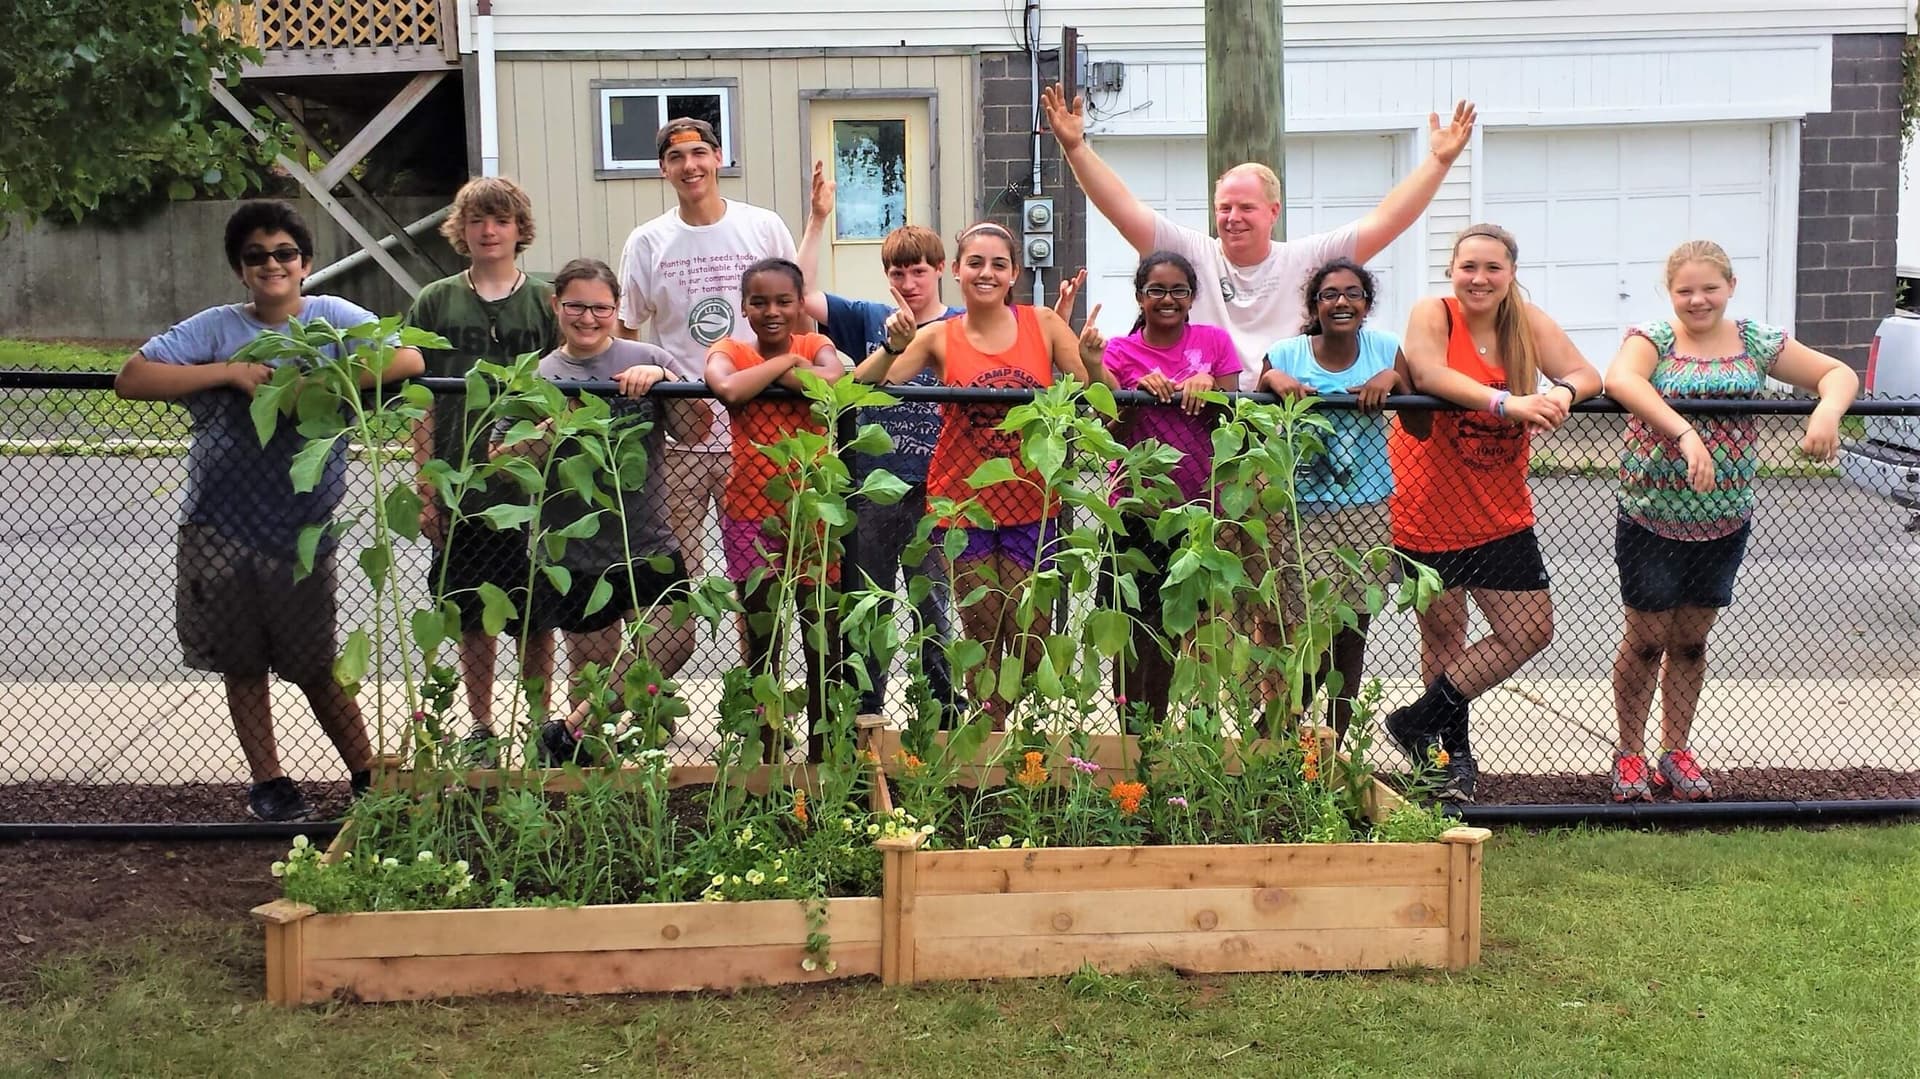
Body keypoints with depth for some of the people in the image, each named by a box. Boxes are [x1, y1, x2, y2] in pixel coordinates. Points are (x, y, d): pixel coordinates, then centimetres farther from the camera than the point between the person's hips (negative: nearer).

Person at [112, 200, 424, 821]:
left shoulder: (331, 318, -1)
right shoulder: (217, 327, 1)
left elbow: (408, 358, -15)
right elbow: (131, 379, -8)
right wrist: (230, 372, -16)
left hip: (303, 530, -1)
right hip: (219, 528, 2)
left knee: (316, 666, 7)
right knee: (244, 665, 12)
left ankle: (368, 778, 23)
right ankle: (267, 782, 27)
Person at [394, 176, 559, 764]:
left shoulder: (544, 302, 3)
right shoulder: (434, 303, 5)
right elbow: (420, 404, 5)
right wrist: (425, 489, 1)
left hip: (532, 488, -1)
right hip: (462, 490, 1)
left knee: (534, 618, 5)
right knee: (473, 619, 9)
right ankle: (481, 730, 23)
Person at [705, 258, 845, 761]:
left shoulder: (815, 345, 5)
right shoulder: (731, 351, 3)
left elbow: (832, 381, -20)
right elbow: (727, 388, -22)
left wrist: (768, 371, -13)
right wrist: (785, 363, -12)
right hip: (751, 516, 0)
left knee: (823, 641, 6)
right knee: (761, 643, 8)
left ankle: (822, 753, 17)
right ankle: (767, 755, 17)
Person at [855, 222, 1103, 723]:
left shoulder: (1043, 325, 0)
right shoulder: (938, 338, -1)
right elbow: (861, 387, -9)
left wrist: (1092, 361, -20)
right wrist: (893, 345, -26)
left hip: (1031, 504, 0)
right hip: (963, 502, 0)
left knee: (1031, 639, 4)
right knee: (983, 638, 7)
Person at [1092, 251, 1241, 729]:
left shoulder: (1214, 342, 4)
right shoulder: (1120, 352, 2)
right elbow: (1108, 438, -4)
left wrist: (1208, 388, -17)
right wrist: (1136, 393, -18)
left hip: (1197, 506, 1)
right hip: (1137, 509, -1)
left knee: (1170, 628, 8)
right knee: (1138, 628, 1)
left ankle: (1155, 732, 19)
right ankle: (1133, 736, 10)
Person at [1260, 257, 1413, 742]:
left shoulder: (1385, 349, 3)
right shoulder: (1286, 355, -2)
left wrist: (1394, 377, -13)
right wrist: (1273, 379, -16)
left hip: (1369, 511, 3)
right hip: (1306, 513, -3)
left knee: (1354, 630, 8)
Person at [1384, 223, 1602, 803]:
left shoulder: (1528, 323, 1)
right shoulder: (1432, 315, -11)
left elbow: (1587, 375, -5)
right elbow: (1427, 372, -30)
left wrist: (1561, 393, -29)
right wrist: (1508, 402, -41)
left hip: (1501, 513, 5)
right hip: (1428, 511, -4)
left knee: (1531, 630, 4)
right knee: (1443, 636, 9)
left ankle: (1420, 720, 16)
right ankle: (1454, 753, 28)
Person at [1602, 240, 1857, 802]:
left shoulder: (1757, 343, 3)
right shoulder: (1653, 338, -8)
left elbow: (1838, 373, 5)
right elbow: (1620, 379, -30)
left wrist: (1828, 410, -19)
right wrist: (1685, 432, -41)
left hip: (1724, 523, 3)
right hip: (1650, 521, -3)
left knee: (1691, 641, 13)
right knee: (1646, 639, 5)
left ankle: (1675, 751, 28)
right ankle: (1630, 753, 22)